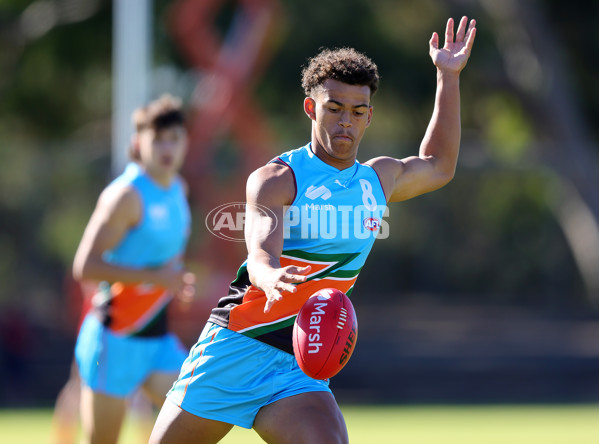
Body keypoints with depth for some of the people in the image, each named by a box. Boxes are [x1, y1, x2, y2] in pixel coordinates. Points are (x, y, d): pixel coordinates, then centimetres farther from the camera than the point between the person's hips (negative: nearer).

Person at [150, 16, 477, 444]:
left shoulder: (380, 179, 12)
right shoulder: (275, 180, -7)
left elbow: (439, 166, 32)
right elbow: (260, 256, -23)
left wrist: (449, 76, 28)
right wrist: (272, 277, -49)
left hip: (299, 370, 3)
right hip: (232, 350, -3)